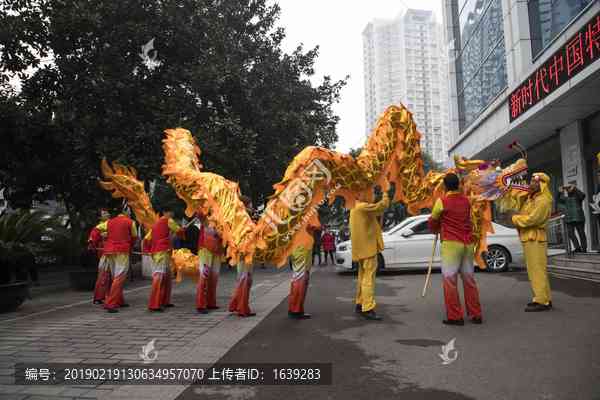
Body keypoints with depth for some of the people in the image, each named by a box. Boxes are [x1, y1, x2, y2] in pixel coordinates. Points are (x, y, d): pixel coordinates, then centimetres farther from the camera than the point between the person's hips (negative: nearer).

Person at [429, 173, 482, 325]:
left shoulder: (442, 201, -7)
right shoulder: (466, 200, 9)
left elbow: (433, 222, 3)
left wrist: (437, 229, 25)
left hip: (451, 243, -6)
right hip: (468, 243, 6)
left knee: (450, 280, 0)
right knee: (469, 279, 12)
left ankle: (455, 316, 1)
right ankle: (475, 315, 18)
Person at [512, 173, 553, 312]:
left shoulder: (543, 200, -14)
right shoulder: (530, 198, 16)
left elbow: (531, 219, -21)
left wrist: (514, 219, -8)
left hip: (535, 239, -10)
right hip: (528, 238, 10)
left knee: (537, 269, -9)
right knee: (534, 269, 14)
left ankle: (542, 301, -7)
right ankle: (544, 298, 22)